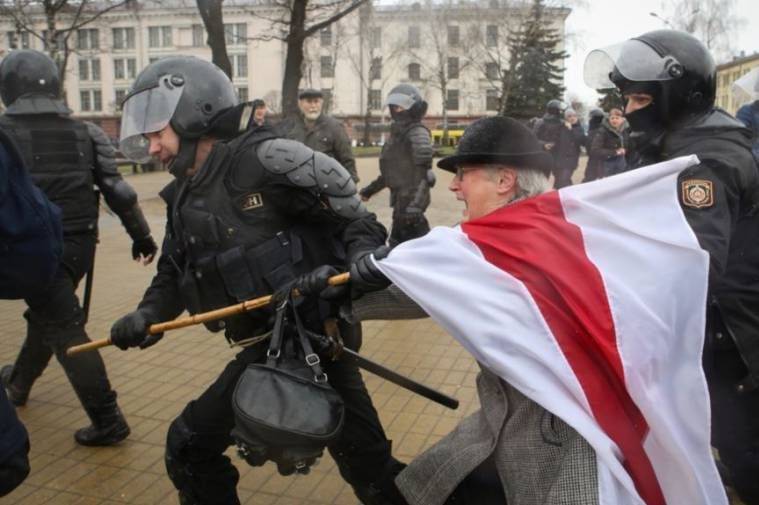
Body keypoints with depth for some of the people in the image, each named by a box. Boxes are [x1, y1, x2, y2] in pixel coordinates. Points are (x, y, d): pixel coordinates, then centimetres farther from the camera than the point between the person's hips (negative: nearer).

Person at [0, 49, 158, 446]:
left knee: (65, 329, -2)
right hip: (79, 245, 5)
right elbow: (118, 190, 0)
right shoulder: (85, 134, 1)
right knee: (45, 315, 25)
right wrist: (141, 234, 10)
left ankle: (107, 421, -2)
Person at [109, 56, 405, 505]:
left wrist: (364, 256, -32)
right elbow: (173, 273, 21)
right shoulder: (185, 199, 13)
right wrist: (147, 315, 2)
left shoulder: (262, 157, -14)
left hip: (316, 335, -8)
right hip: (264, 348, 9)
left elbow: (351, 215, -13)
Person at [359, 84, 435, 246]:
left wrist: (416, 204, -29)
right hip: (401, 199, 10)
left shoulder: (418, 134, -11)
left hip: (411, 200, -10)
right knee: (397, 244, 16)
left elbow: (423, 172, -20)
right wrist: (371, 189, 31)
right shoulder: (397, 133, 18)